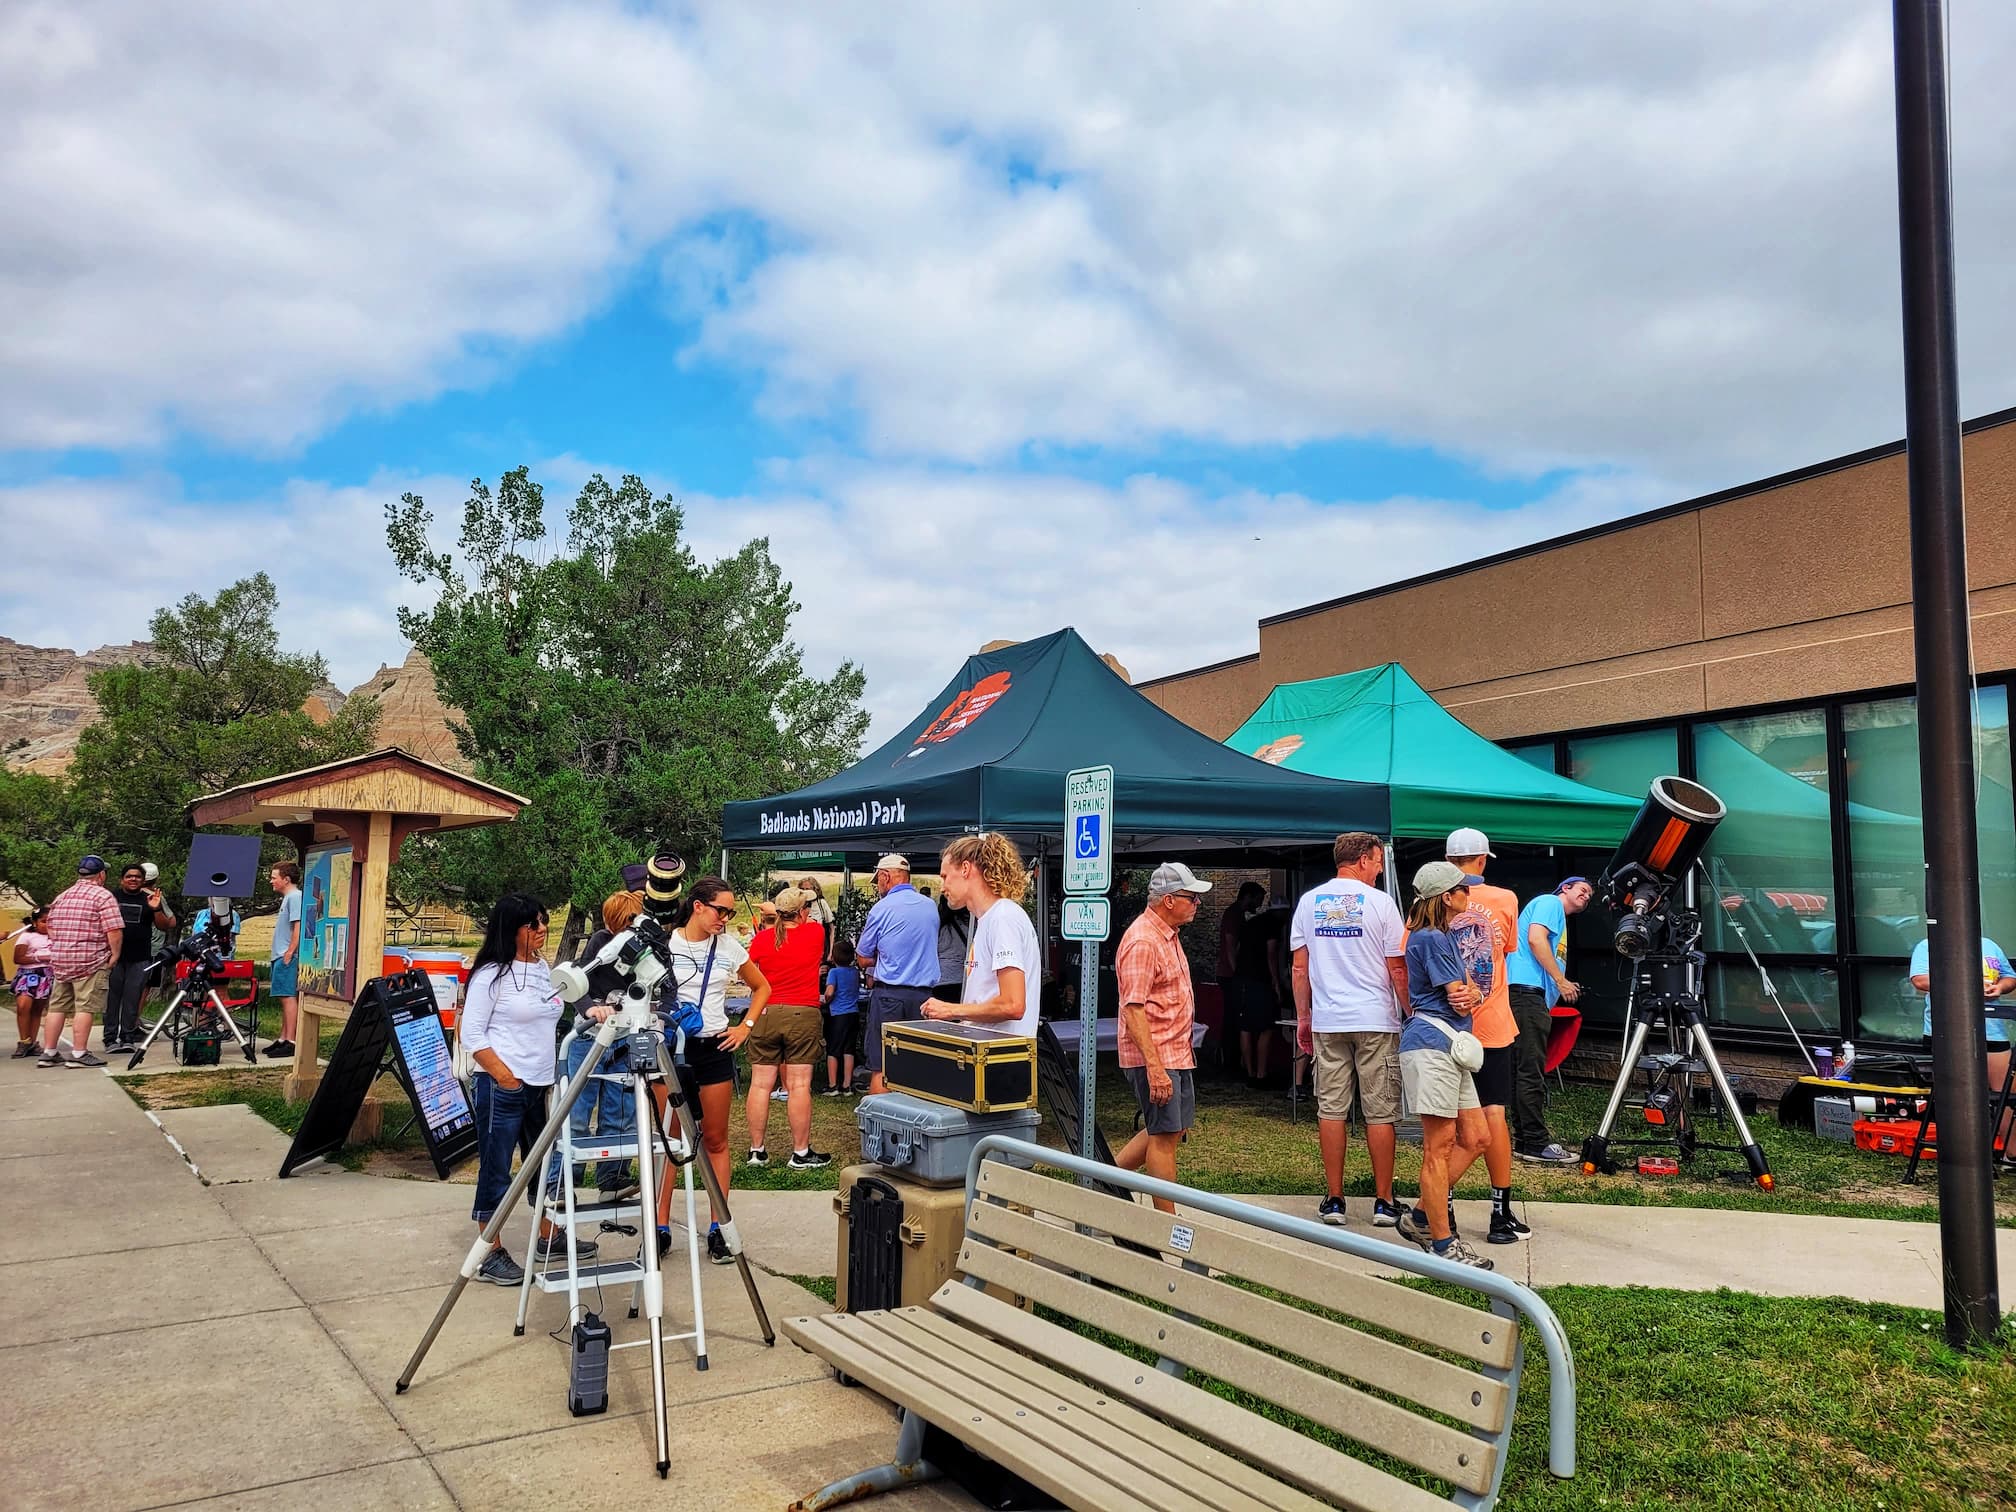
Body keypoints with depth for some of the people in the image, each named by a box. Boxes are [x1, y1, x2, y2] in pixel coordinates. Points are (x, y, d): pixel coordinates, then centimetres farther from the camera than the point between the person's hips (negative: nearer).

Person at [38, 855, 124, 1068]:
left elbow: (51, 930, 19)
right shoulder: (103, 896, -7)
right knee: (84, 1007, -5)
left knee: (56, 1007, 11)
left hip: (59, 961, 7)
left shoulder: (60, 897, 16)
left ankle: (48, 1053, 15)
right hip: (91, 962, -7)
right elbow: (115, 932, -15)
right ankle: (79, 1054, -6)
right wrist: (114, 955, -4)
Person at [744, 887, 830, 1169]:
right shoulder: (815, 933, -2)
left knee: (760, 1084, 6)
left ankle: (757, 1150, 12)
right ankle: (801, 1154, 3)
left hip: (765, 1014, 2)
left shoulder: (763, 938, 1)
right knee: (799, 1086, -1)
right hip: (803, 1015, -2)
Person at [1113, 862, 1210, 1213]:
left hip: (1177, 1054, 10)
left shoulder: (1168, 935, 13)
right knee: (1165, 1136, -3)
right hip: (1153, 1056, -10)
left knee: (1174, 1128, 16)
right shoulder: (1142, 941, -19)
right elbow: (1134, 1009, -24)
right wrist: (1154, 1067, -28)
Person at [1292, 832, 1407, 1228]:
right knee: (1380, 1113, 4)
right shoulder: (1379, 902, -4)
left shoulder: (1309, 902, 7)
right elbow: (1397, 967, -3)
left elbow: (1299, 966, 8)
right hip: (1376, 1020, -3)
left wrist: (1303, 1017, 15)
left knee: (1331, 1110, 5)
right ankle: (1383, 1202, 10)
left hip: (1327, 1021, 3)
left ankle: (1334, 1200, 9)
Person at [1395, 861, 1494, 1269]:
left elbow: (1470, 996, 17)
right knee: (1439, 1145, -7)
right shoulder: (1431, 938, -11)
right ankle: (1443, 1243, -2)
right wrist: (1466, 994, 12)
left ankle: (1421, 1217, 17)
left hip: (1450, 1047, 10)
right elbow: (1460, 1000, -12)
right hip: (1431, 1043, -10)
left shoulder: (1448, 936, 21)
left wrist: (1471, 994, -6)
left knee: (1476, 1138, 11)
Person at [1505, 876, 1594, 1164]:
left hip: (1531, 995, 11)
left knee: (1525, 1072, 11)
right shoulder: (1549, 902, 2)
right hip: (1527, 990, -11)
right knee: (1532, 1072, -11)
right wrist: (1561, 981, -13)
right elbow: (1535, 938, -15)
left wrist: (1565, 987, 16)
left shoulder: (1559, 918, 31)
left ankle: (1525, 1140, 14)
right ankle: (1536, 1144, -11)